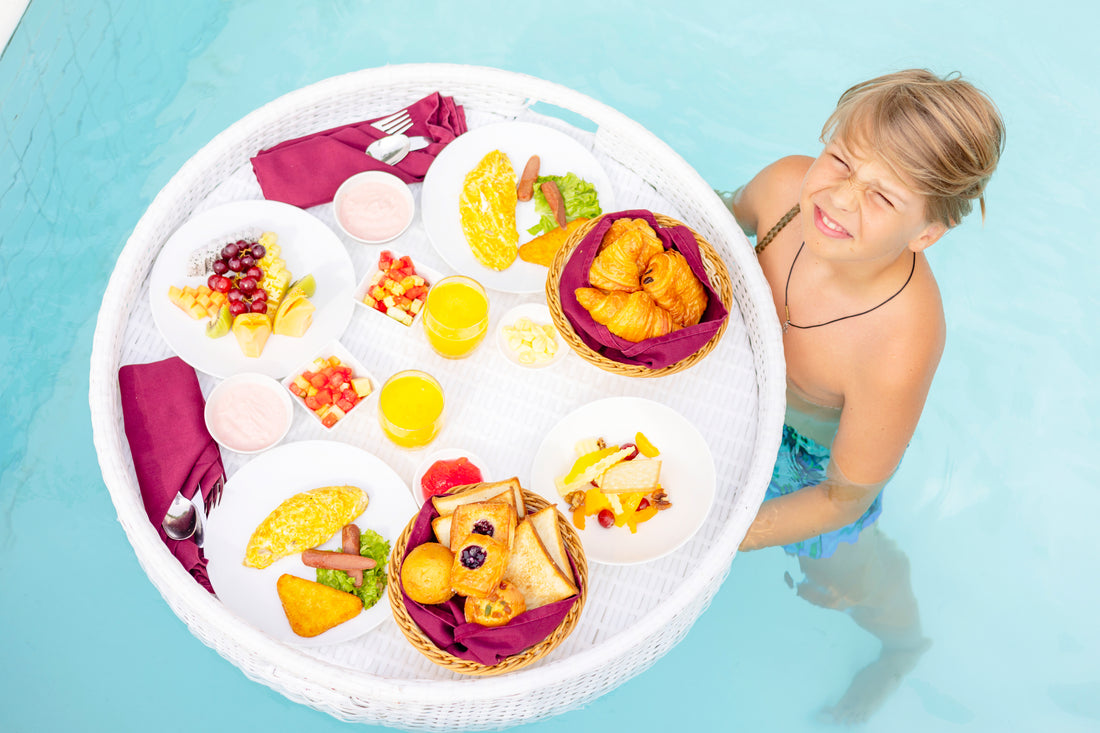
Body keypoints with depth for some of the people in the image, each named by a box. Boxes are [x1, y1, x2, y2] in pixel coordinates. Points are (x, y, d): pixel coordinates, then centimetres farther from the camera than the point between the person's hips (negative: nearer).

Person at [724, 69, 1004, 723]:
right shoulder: (786, 184, -33)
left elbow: (843, 498, -29)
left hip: (822, 448, -4)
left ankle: (904, 641, 64)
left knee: (837, 576, 26)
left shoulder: (899, 352, -46)